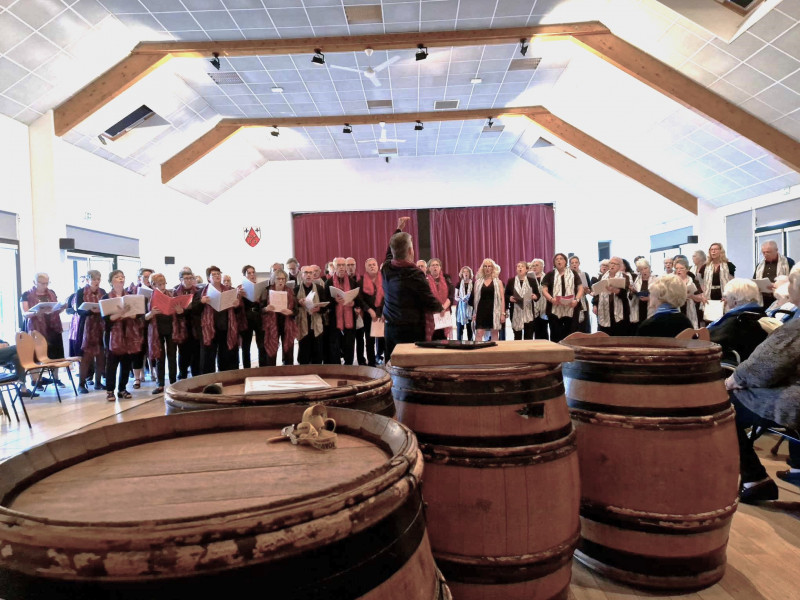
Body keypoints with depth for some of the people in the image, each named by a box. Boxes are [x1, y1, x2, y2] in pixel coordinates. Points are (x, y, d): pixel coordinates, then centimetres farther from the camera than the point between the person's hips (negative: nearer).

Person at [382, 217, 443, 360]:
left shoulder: (386, 269, 1)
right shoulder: (415, 275, -17)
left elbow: (390, 251, 24)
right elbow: (431, 304, -11)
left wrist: (399, 229, 33)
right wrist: (441, 307, 11)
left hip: (389, 328, 7)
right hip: (411, 330, -7)